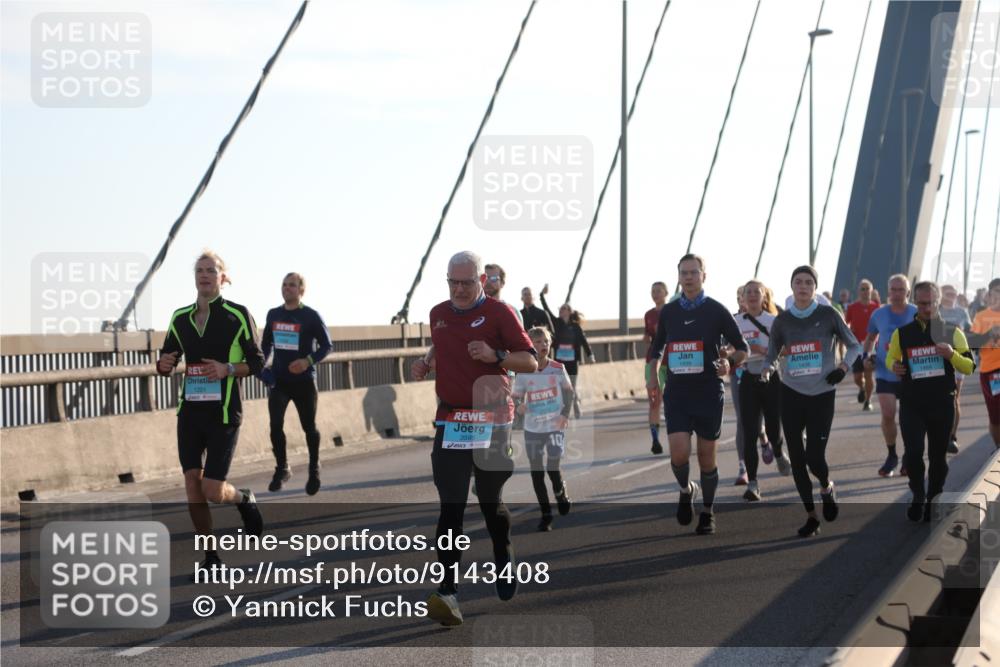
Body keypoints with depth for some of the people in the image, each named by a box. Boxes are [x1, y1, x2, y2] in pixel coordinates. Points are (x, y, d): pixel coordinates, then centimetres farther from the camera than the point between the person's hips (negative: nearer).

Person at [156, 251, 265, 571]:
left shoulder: (238, 316, -5)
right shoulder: (181, 318, 7)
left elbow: (257, 362, -2)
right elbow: (166, 361, 14)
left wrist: (228, 369, -20)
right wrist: (164, 364, -10)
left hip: (224, 413, -4)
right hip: (190, 410, 4)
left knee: (212, 492, -8)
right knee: (192, 485, -3)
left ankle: (245, 500, 27)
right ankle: (211, 556, 11)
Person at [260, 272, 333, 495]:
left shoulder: (311, 316, -8)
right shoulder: (273, 314, 6)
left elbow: (327, 345, -7)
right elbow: (266, 343, 19)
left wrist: (308, 361, -23)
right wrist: (261, 365, 4)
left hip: (304, 381, -3)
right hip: (278, 380, 3)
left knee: (309, 426, 7)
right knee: (275, 425, -9)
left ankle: (314, 471, 23)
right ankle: (282, 468, 7)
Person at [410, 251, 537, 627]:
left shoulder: (498, 313, -5)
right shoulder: (438, 314, 12)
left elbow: (531, 362, -7)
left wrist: (495, 356, -23)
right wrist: (425, 367, 7)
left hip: (492, 421, -3)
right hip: (450, 422, 3)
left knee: (490, 502, 12)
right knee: (451, 507, -8)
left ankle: (504, 563, 41)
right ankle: (447, 593, -16)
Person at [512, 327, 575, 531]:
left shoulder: (558, 368, -5)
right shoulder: (523, 373, -5)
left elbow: (569, 391, 6)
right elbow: (517, 396, 0)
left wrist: (565, 413, -6)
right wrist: (519, 405, -23)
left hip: (555, 426, -1)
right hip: (532, 428, 1)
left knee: (553, 467, -9)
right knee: (537, 472, 3)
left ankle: (561, 494, 25)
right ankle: (545, 514, 16)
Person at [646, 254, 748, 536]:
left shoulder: (716, 311, -3)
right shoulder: (668, 311, 7)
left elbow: (743, 348, 2)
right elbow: (657, 347, 21)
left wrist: (729, 361, -18)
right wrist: (653, 373, 5)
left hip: (708, 394, -2)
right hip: (676, 393, 2)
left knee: (706, 456, 5)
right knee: (679, 453, -13)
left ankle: (707, 513, 23)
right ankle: (686, 490, 18)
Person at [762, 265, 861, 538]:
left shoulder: (828, 315, -4)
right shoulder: (782, 321, 2)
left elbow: (854, 346, 7)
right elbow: (771, 355, 12)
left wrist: (843, 367, -11)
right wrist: (766, 371, -10)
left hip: (822, 395, -3)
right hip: (791, 394, 3)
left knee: (814, 457, -11)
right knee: (797, 458, 3)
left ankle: (827, 487, 25)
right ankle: (810, 515, 17)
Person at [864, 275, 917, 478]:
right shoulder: (879, 314, 1)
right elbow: (871, 337, 15)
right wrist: (867, 355, -2)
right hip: (885, 374, 1)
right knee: (887, 415, -9)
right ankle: (891, 455, 10)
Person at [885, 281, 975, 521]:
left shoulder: (952, 332, 2)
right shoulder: (902, 333, 3)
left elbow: (969, 367, 1)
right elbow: (890, 358, 18)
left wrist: (952, 354, -19)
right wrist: (894, 366, -7)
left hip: (942, 404, 0)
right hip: (911, 403, 0)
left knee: (938, 456, 9)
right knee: (913, 452, -11)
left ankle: (933, 501, 27)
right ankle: (918, 496, 14)